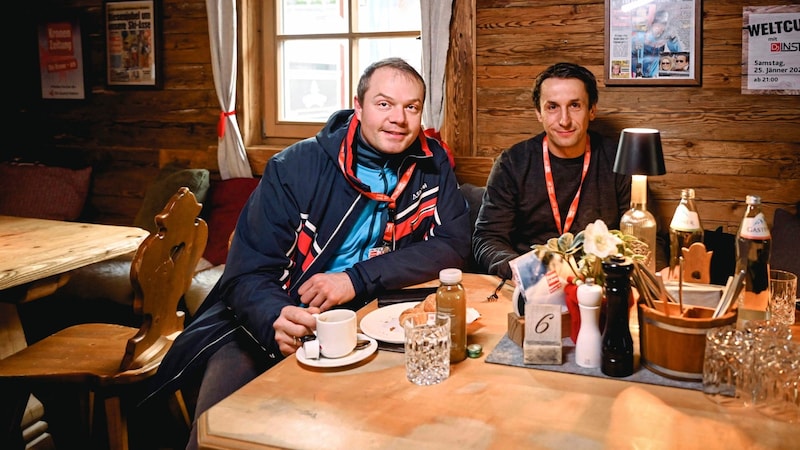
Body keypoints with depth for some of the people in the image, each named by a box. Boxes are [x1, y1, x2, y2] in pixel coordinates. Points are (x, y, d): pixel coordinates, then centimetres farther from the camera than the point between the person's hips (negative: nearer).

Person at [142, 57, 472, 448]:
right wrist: (276, 320, -34)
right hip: (272, 322, -2)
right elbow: (248, 273, -10)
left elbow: (453, 245, -8)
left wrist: (357, 279, -20)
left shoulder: (432, 165, 0)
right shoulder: (296, 168, -8)